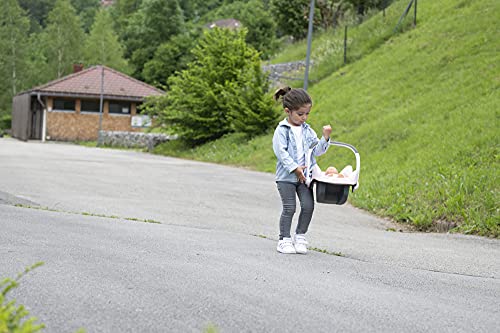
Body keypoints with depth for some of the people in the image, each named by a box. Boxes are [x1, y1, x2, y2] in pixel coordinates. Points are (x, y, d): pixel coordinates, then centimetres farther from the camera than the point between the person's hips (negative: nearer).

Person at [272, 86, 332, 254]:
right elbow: (281, 152, -14)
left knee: (308, 205, -5)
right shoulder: (282, 130, -5)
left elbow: (316, 150, 9)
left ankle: (300, 237, 11)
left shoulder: (308, 131, 11)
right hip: (286, 177, -4)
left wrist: (325, 138, -8)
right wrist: (294, 168, -20)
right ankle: (284, 240, 6)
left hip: (305, 176, 5)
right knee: (289, 208, -6)